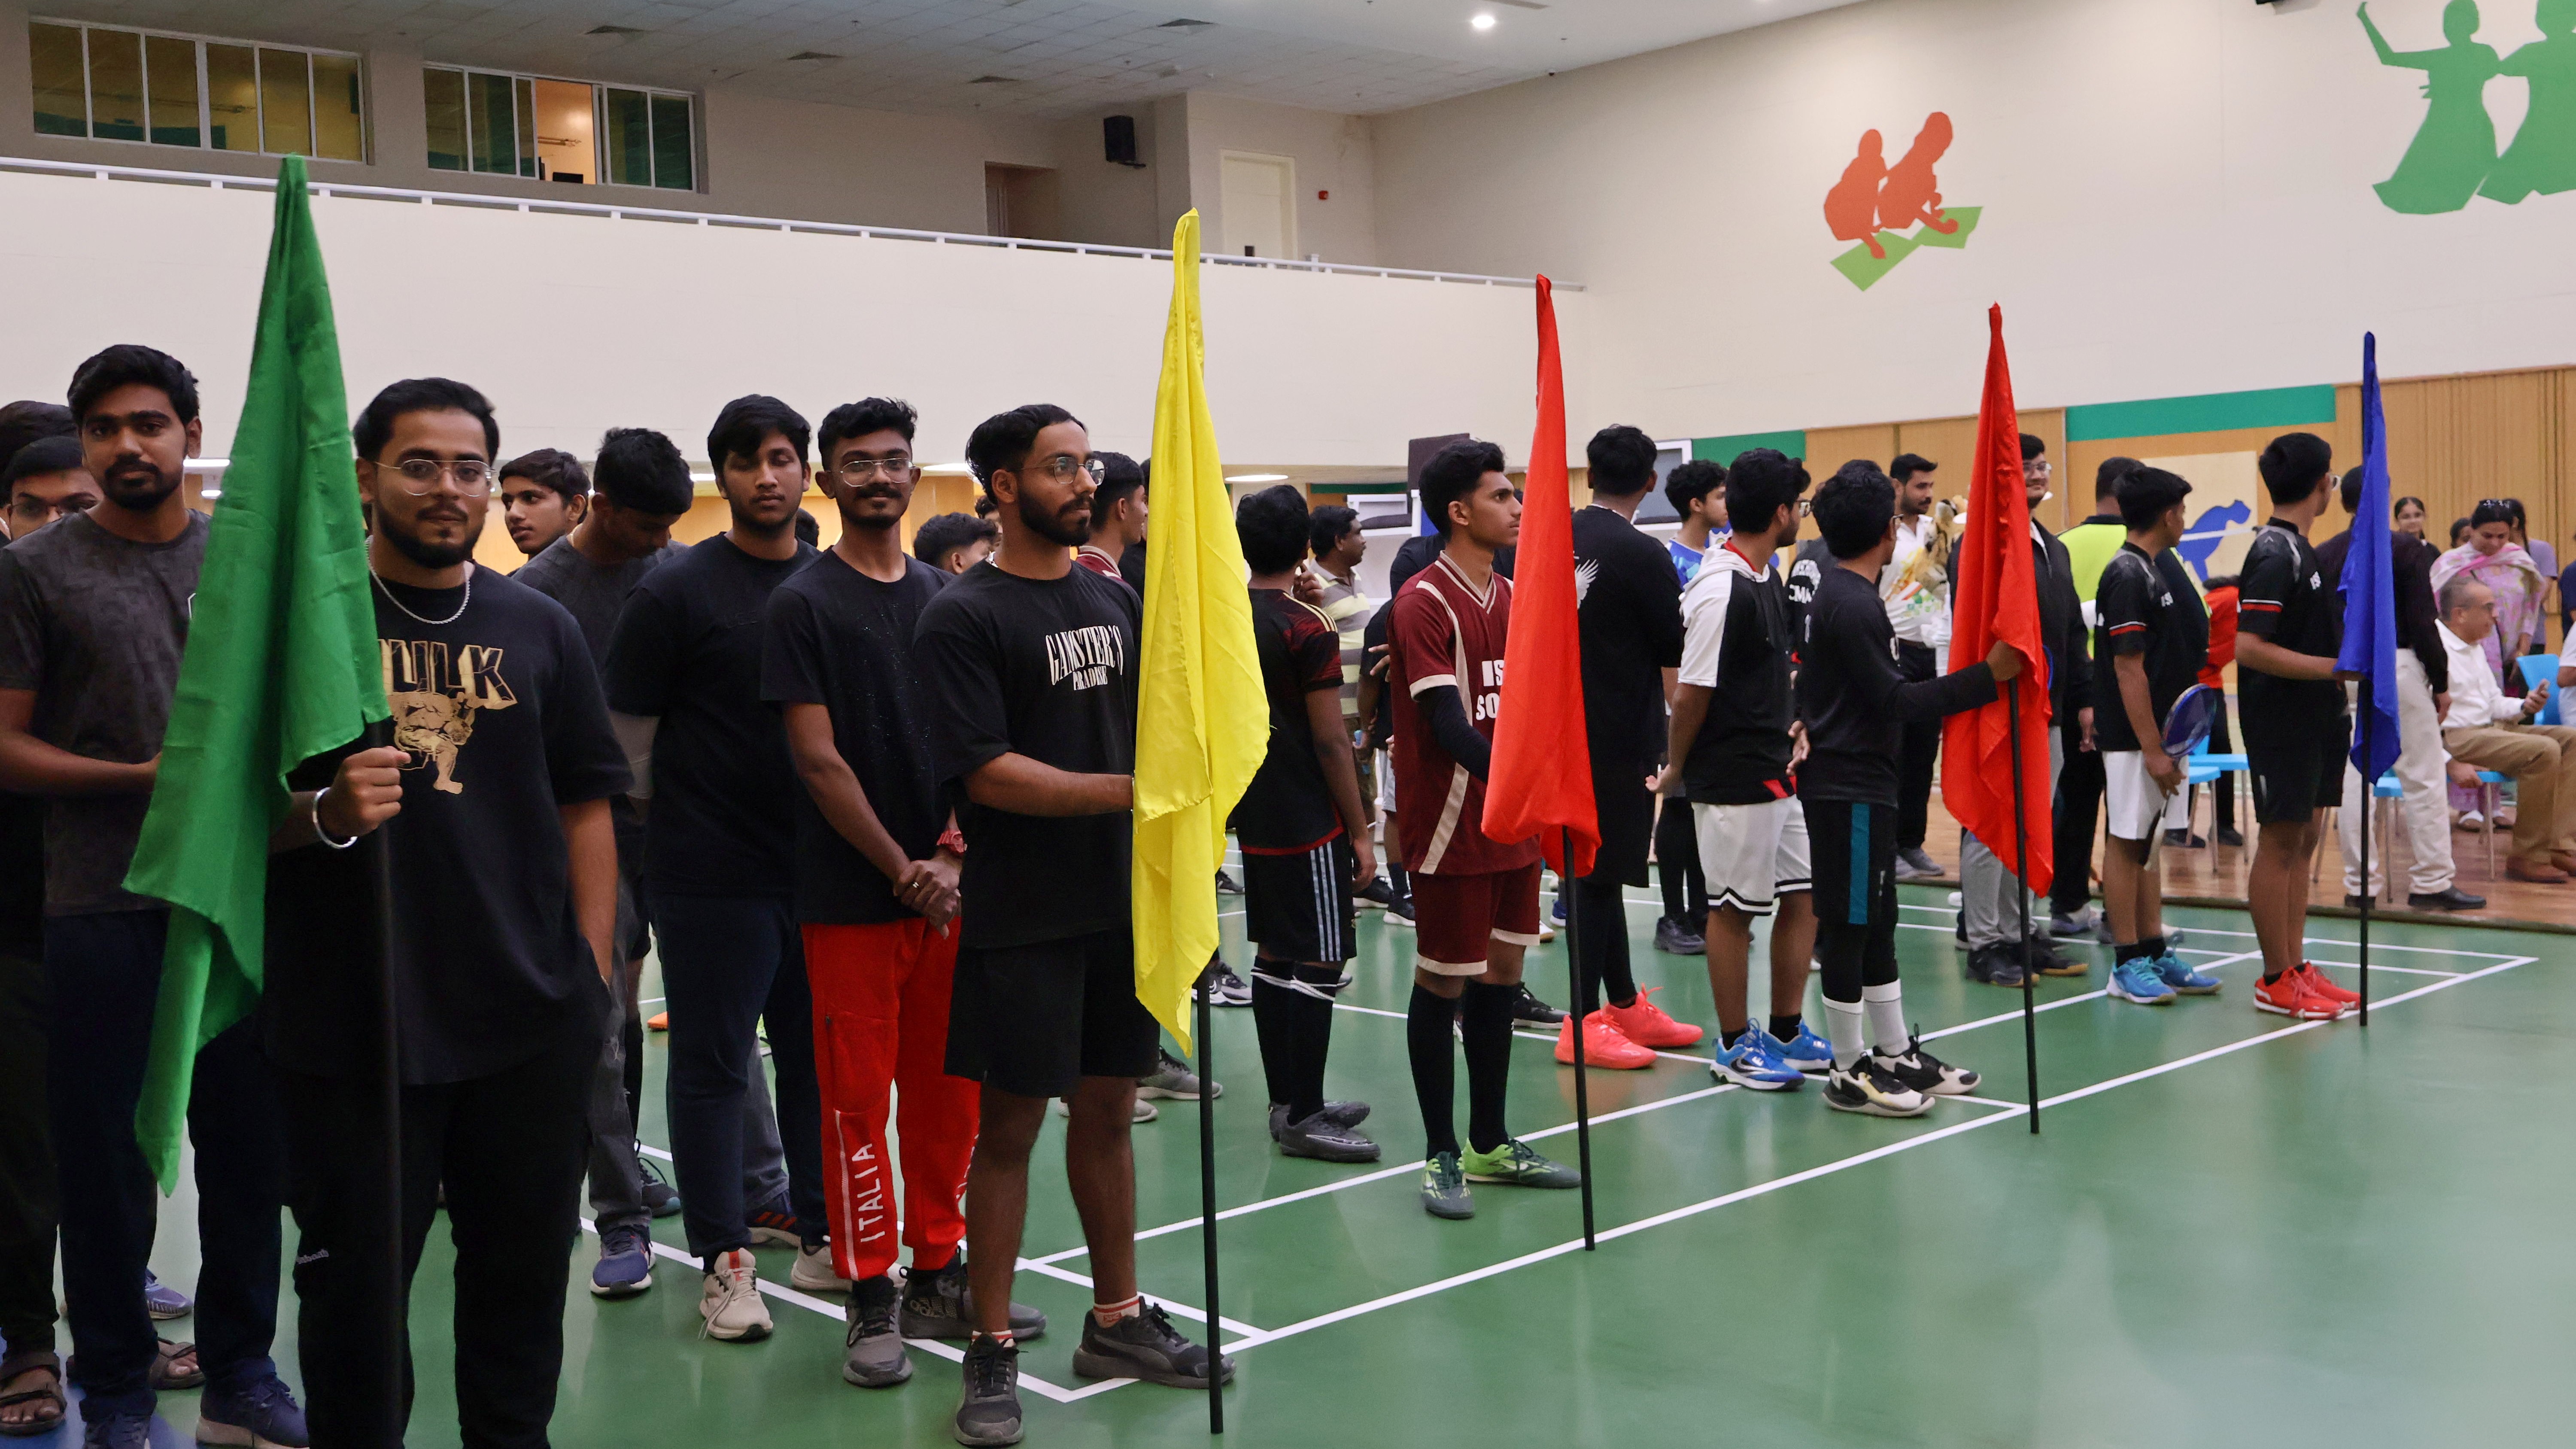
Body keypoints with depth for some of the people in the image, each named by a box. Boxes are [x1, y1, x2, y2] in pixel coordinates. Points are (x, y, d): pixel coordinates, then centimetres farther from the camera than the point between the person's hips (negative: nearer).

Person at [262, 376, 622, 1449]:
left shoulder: (538, 626, 8)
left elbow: (586, 807, 10)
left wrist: (594, 973, 3)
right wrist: (326, 812, -21)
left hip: (532, 1024, 3)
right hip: (351, 1025, -2)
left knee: (525, 1274, 13)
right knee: (356, 1284, 7)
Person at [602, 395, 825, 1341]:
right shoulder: (675, 592, -6)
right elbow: (628, 736, -2)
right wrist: (676, 819, 7)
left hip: (821, 865, 5)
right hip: (712, 874, -4)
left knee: (818, 1054, 13)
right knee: (713, 1064, 3)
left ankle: (822, 1230, 26)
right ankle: (724, 1260, 13)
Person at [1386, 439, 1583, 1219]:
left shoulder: (1511, 596, 12)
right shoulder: (1425, 603, -13)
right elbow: (1450, 728, -21)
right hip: (1452, 826, -8)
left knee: (1500, 977, 13)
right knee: (1443, 984, 1)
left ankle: (1491, 1144, 25)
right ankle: (1442, 1157, 12)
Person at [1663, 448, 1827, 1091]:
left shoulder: (1767, 580, 10)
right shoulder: (1719, 592, -20)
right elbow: (1690, 694, -17)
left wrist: (1789, 727, 15)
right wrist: (1676, 769, -7)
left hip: (1775, 771, 9)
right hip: (1731, 780, -9)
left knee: (1803, 896, 13)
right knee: (1734, 909, 3)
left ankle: (1786, 1033, 25)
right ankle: (1735, 1046, 15)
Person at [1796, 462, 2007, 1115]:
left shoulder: (1835, 595, 12)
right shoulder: (1854, 606, -19)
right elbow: (1893, 701, -20)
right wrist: (1987, 675, -20)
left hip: (1854, 783, 10)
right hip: (1850, 787, -10)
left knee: (1876, 922, 15)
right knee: (1849, 926, -3)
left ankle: (1895, 1054, 25)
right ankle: (1850, 1073, 5)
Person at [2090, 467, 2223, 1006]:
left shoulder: (2150, 571, 14)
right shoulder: (2128, 576, -16)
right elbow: (2128, 669, -20)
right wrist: (2153, 749, -21)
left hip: (2156, 732, 10)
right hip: (2133, 738, -10)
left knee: (2148, 842, 13)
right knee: (2126, 842, -3)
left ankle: (2154, 955, 20)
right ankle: (2127, 965, 2)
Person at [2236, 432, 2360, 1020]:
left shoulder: (2295, 548, 13)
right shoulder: (2277, 554, -17)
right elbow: (2249, 647, -24)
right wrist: (2334, 668, -22)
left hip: (2310, 721, 10)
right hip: (2282, 722, -10)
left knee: (2302, 840, 12)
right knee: (2279, 843, -3)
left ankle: (2295, 967, 20)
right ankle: (2277, 983, 4)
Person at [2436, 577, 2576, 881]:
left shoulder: (2473, 648, 18)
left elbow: (2493, 703, 24)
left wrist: (2524, 706, 1)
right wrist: (2452, 763, -27)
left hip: (2490, 730, 11)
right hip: (2455, 738, -11)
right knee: (2544, 751, -25)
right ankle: (2528, 858, -16)